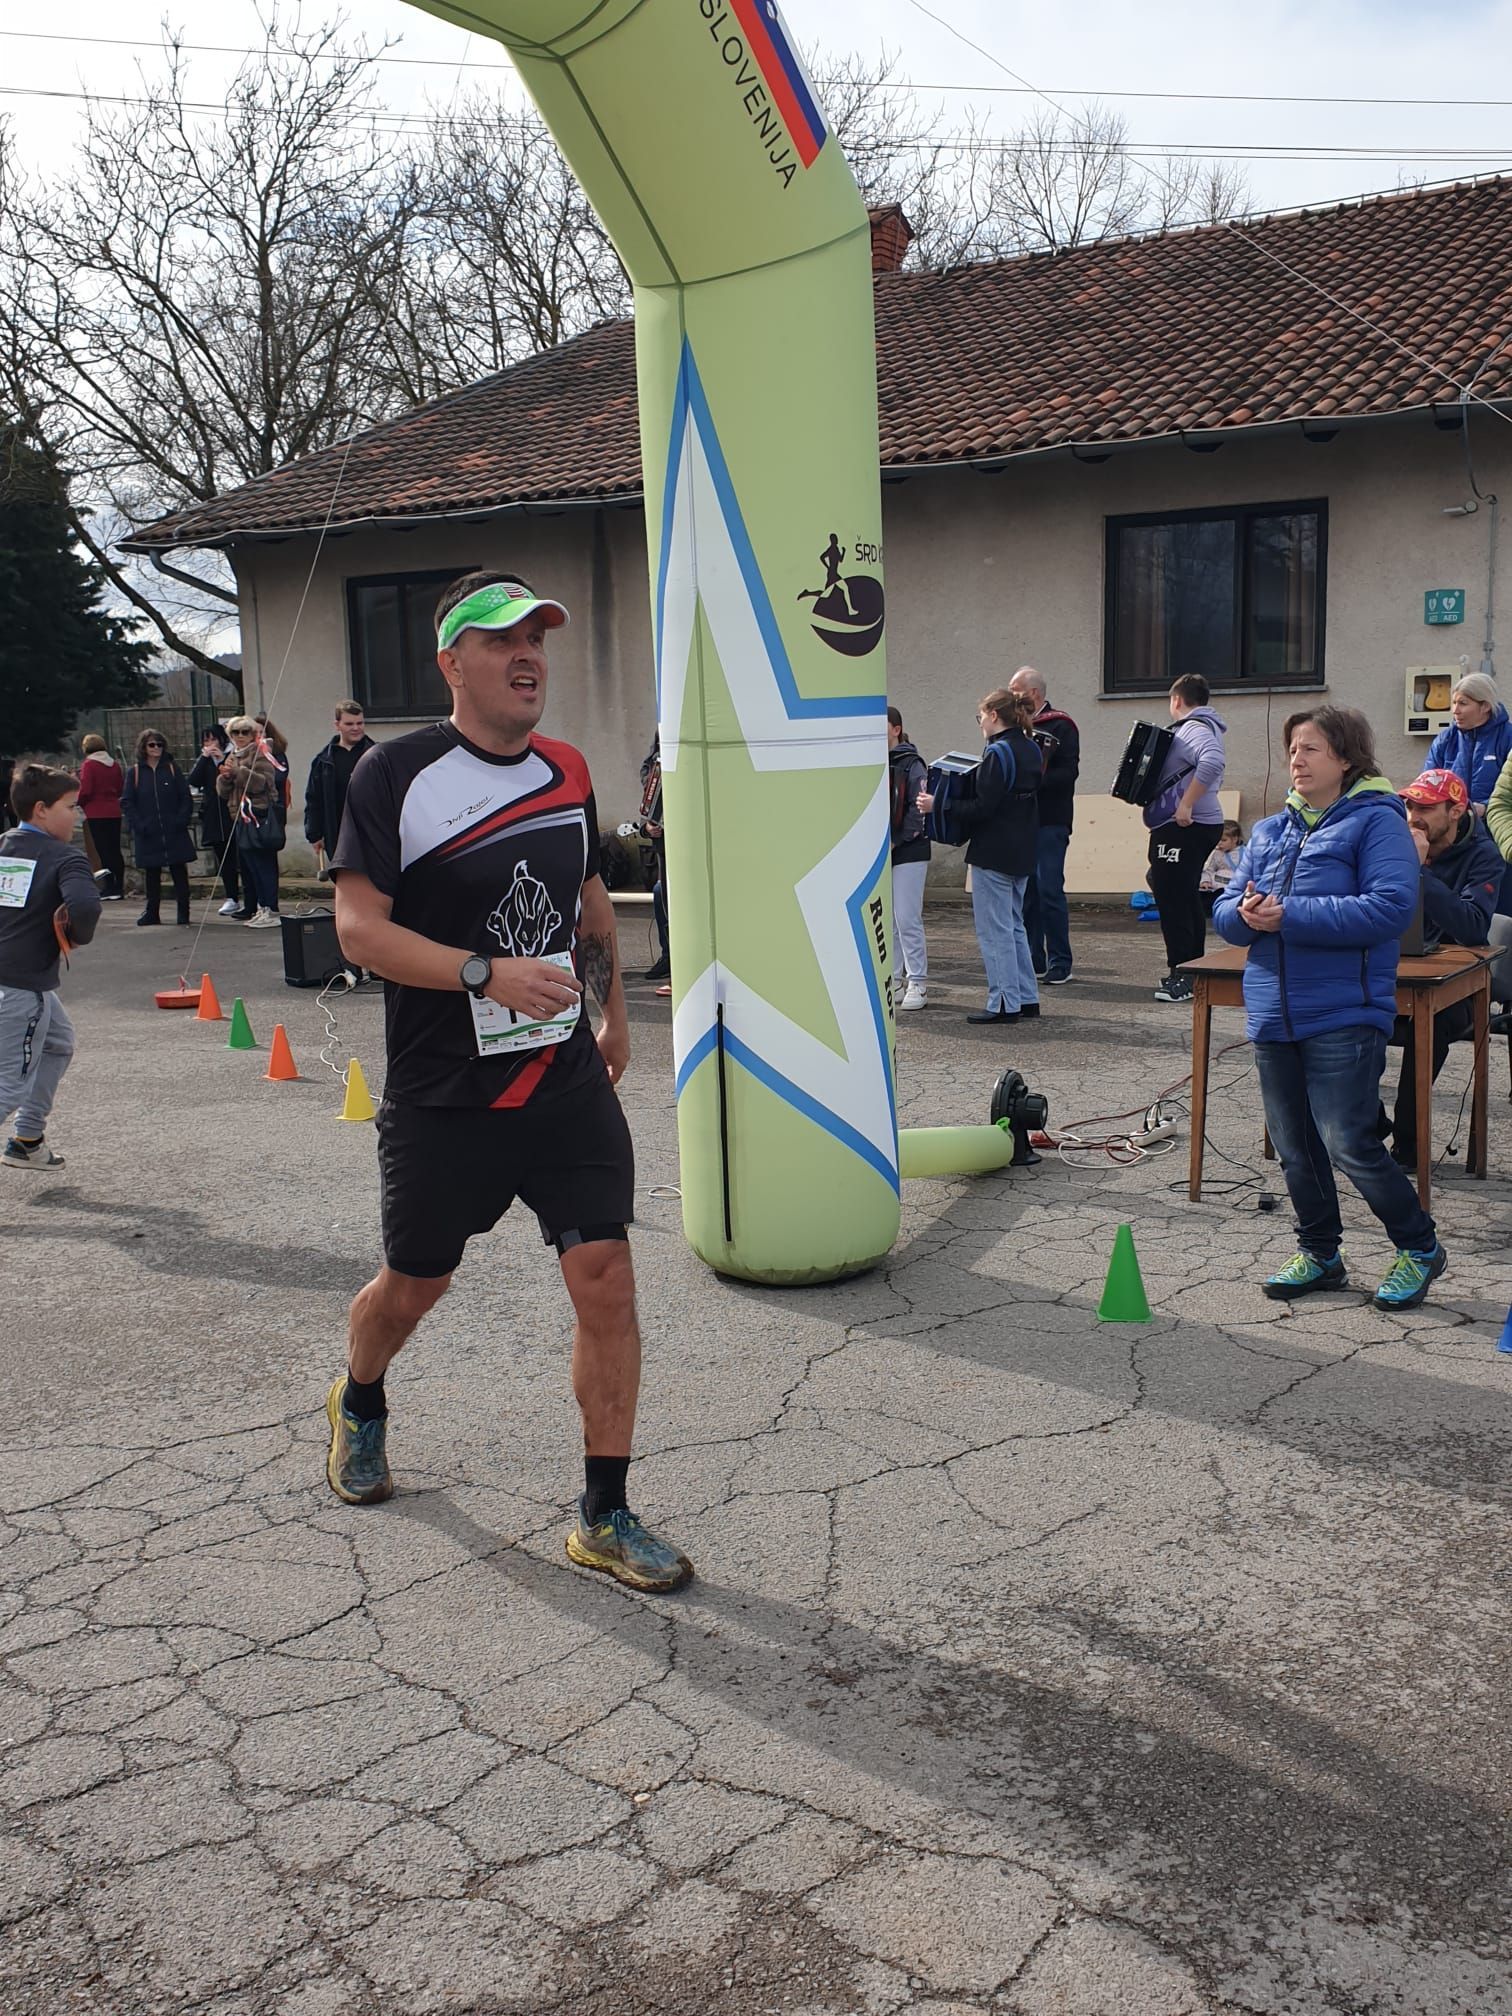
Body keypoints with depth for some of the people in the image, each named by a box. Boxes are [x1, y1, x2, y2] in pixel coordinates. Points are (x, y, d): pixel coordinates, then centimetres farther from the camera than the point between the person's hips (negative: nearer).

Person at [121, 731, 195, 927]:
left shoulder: (172, 769, 7)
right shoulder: (135, 772, 5)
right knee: (152, 874, 7)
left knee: (179, 872, 0)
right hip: (148, 835, 0)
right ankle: (152, 913, 13)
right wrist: (138, 825, -10)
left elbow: (186, 798, 4)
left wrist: (181, 820, -9)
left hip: (175, 833, 0)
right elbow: (127, 803, 2)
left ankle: (184, 912, 5)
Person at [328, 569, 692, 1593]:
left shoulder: (567, 772, 7)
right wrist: (489, 974, -26)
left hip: (569, 1085, 4)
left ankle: (604, 1515, 8)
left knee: (607, 1278, -6)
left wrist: (615, 1010, 25)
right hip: (443, 1096, -3)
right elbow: (358, 925, -16)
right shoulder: (397, 774, -10)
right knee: (416, 1283, 14)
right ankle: (360, 1405, 49)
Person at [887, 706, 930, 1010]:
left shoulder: (912, 765, -6)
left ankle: (918, 983, 2)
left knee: (907, 919, -6)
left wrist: (895, 841, -13)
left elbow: (919, 810, -10)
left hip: (908, 852, -6)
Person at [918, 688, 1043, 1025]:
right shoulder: (1031, 750, 10)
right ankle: (1027, 1000, 18)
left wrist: (938, 806, -15)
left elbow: (982, 808, -21)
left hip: (993, 854, -9)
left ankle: (1005, 1004, 3)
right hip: (1021, 853, 9)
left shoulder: (997, 753, -17)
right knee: (1013, 926, 16)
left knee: (995, 930, -1)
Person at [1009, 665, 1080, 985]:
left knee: (1049, 890, -8)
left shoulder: (1060, 726, -6)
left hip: (1049, 822, -7)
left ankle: (1060, 964, -2)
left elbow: (1067, 772, -16)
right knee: (1025, 892, 9)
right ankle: (1033, 959, 16)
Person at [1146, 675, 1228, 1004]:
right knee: (1187, 899, 17)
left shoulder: (1195, 728, -13)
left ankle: (1182, 973, -7)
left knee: (1172, 899, -9)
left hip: (1182, 828, -11)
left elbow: (1212, 763, -32)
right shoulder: (1202, 727, 19)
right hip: (1199, 826, 11)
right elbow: (1211, 771, 28)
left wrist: (1186, 805, -29)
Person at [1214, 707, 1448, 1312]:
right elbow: (1225, 911, 12)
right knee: (1295, 1146, 12)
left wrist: (1291, 915, -20)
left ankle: (1419, 1248, 13)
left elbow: (1390, 908, -18)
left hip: (1344, 1016, -6)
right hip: (1274, 1013, 6)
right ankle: (1320, 1254, 28)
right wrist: (1245, 914, -13)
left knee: (1349, 1143, -8)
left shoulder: (1376, 821, -5)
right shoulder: (1270, 831, 15)